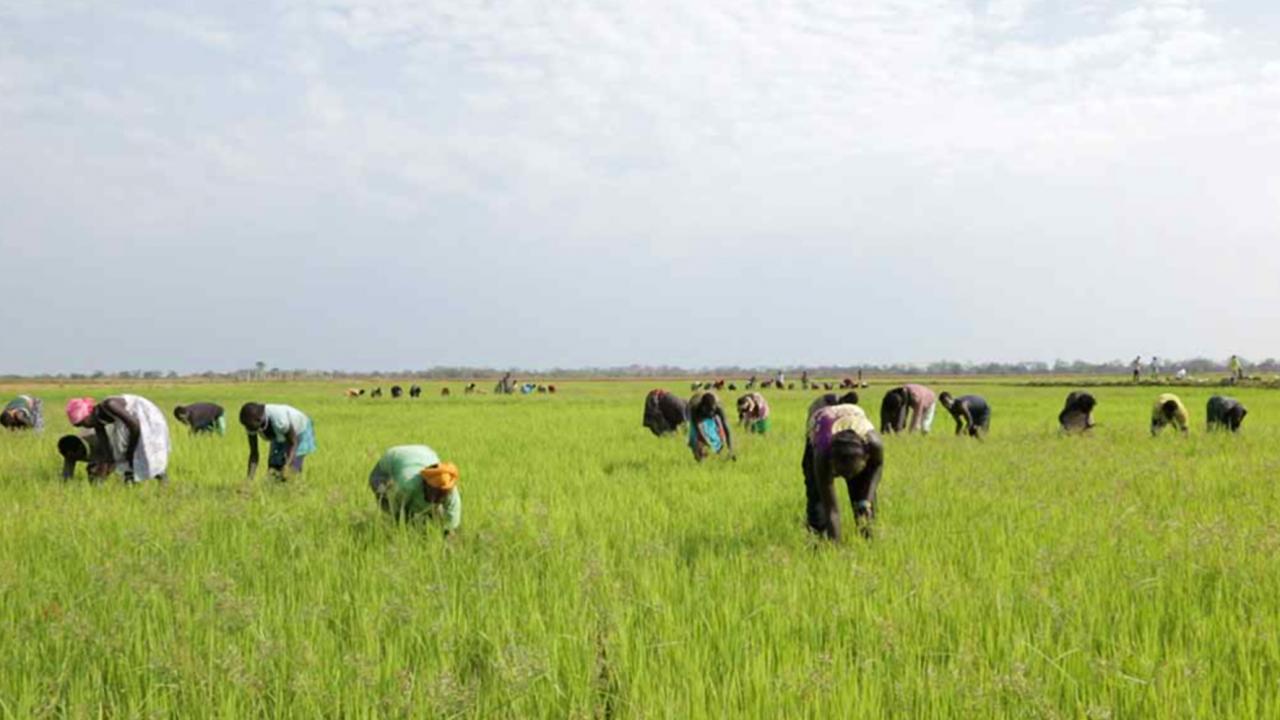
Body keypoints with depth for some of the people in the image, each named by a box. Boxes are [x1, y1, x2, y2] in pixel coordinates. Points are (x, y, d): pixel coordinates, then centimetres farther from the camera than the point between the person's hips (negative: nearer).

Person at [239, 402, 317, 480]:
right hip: (280, 438, 5)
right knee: (272, 471, -6)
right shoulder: (251, 423, -26)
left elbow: (293, 443, -29)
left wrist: (286, 467, -40)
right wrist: (249, 479, -25)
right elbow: (254, 454, -18)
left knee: (292, 470, -19)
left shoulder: (279, 419, -44)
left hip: (300, 432, -5)